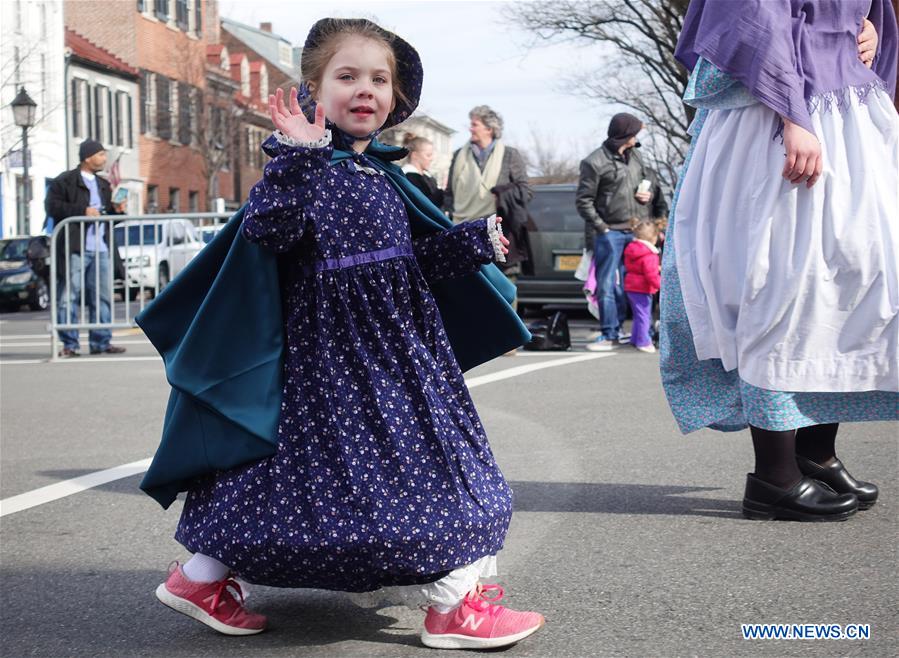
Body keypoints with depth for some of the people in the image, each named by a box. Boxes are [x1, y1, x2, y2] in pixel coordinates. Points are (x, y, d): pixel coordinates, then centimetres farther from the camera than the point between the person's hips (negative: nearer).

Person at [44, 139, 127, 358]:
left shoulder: (104, 185, 23)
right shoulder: (64, 182, 0)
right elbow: (52, 206, -11)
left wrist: (117, 210, 7)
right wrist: (82, 211, -17)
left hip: (101, 250, 7)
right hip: (74, 249, -6)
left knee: (102, 297, 6)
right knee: (69, 297, -5)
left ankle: (101, 341, 12)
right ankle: (70, 344, -1)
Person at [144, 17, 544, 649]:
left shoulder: (383, 173, 14)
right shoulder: (305, 163, -9)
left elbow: (415, 257, 18)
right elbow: (269, 230, -25)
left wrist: (473, 242, 6)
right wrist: (299, 156, -31)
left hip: (400, 335, 9)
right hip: (336, 343, -9)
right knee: (401, 460, -8)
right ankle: (450, 601, 2)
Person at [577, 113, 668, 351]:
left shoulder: (636, 157, 14)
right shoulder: (595, 162, -6)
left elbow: (651, 183, 27)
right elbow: (583, 200, -5)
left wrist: (650, 194, 3)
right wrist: (601, 227, -10)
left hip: (638, 232, 5)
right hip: (611, 233, -5)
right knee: (607, 286, -3)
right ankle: (609, 334, 3)